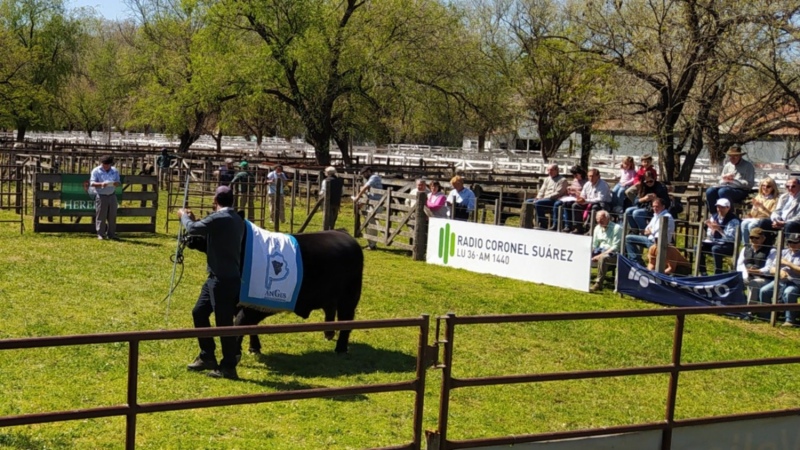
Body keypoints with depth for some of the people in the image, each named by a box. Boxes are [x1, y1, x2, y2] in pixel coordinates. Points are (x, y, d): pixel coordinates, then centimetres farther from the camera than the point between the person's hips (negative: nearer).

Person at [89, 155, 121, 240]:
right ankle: (100, 234, 4)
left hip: (112, 195, 4)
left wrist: (114, 183, -15)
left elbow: (118, 182, 9)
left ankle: (111, 234, 13)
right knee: (101, 216, -2)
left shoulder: (114, 171, 9)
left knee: (112, 216, 5)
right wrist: (101, 184, -26)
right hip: (101, 196, -3)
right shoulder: (96, 171, -1)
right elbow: (92, 183, -7)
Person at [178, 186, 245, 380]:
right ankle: (207, 356, 26)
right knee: (199, 313, 18)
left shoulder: (218, 218, -18)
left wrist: (184, 217, 12)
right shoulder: (237, 219, 11)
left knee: (223, 322, -3)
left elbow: (192, 229, -8)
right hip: (217, 278, 10)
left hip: (224, 280, -10)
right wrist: (194, 219, 24)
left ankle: (228, 367, 5)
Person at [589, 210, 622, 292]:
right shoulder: (598, 228, 11)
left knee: (602, 258, -38)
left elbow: (615, 247, -17)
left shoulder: (617, 228, -10)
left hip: (613, 254, -7)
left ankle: (598, 284, -34)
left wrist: (601, 255, -25)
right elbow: (594, 245, 13)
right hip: (600, 251, 7)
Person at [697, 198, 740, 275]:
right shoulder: (714, 217, 6)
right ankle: (702, 273, -9)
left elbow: (731, 238, -23)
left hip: (729, 246, -7)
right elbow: (710, 236, 7)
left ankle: (718, 274, -28)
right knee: (699, 247, -16)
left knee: (715, 248, -36)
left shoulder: (733, 220, -12)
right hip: (715, 243, 7)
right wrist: (712, 229, -16)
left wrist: (719, 229, -32)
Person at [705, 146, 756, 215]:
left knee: (722, 191, -37)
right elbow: (721, 180, 23)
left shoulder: (748, 166, 2)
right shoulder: (727, 165, 21)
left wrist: (734, 180, -15)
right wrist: (725, 179, -2)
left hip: (741, 190, -6)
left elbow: (749, 184, -7)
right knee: (710, 191, -23)